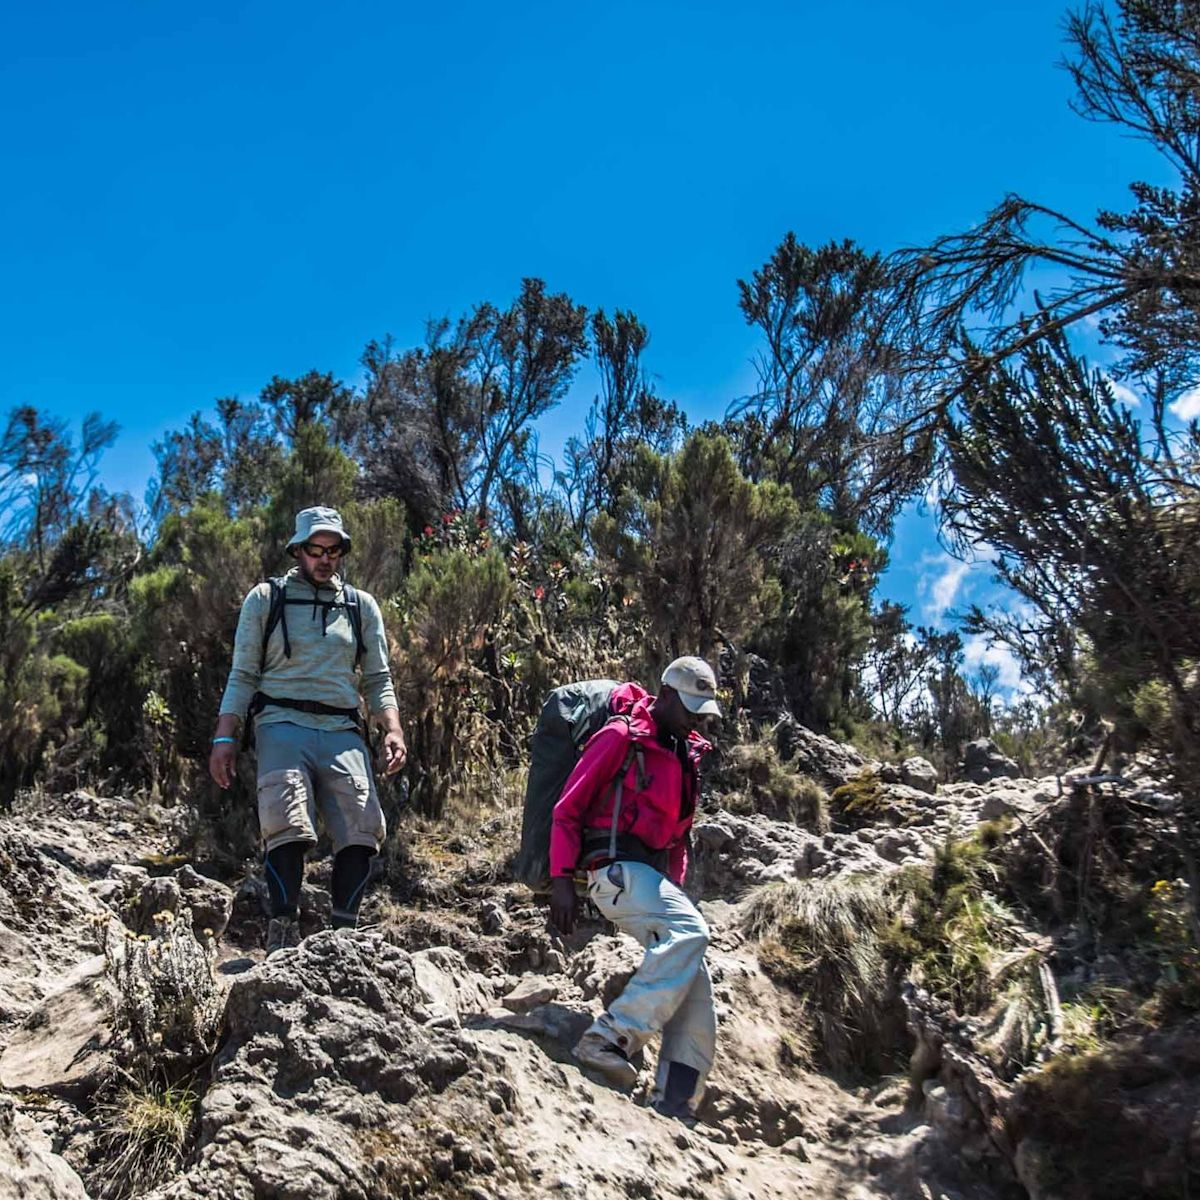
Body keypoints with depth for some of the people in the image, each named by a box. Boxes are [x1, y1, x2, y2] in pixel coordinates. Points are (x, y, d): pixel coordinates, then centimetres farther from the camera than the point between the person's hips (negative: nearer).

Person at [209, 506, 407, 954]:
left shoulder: (361, 605, 19)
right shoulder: (265, 599, 12)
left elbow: (378, 678, 16)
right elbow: (242, 675, 9)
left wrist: (393, 729, -2)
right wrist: (224, 737, -3)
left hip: (342, 731, 3)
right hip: (282, 725, -2)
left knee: (362, 829, -14)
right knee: (290, 827, -20)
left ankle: (344, 931, -6)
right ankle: (283, 935, -16)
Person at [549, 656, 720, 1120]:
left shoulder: (685, 754, 18)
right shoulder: (620, 738, -6)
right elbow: (567, 809, -8)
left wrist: (675, 889, 18)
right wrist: (561, 879, -15)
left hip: (653, 875, 9)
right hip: (617, 867, -8)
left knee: (694, 983, -1)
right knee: (689, 931, -30)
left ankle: (674, 1104, 2)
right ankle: (610, 1039, -31)